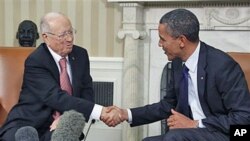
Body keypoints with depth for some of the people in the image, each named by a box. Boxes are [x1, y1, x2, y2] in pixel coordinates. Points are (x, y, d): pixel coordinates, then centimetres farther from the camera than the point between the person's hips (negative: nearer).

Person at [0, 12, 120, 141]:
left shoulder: (80, 54, 4)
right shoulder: (35, 61, -14)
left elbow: (86, 93, 7)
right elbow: (56, 97, -26)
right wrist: (100, 111, -36)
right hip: (28, 125, -3)